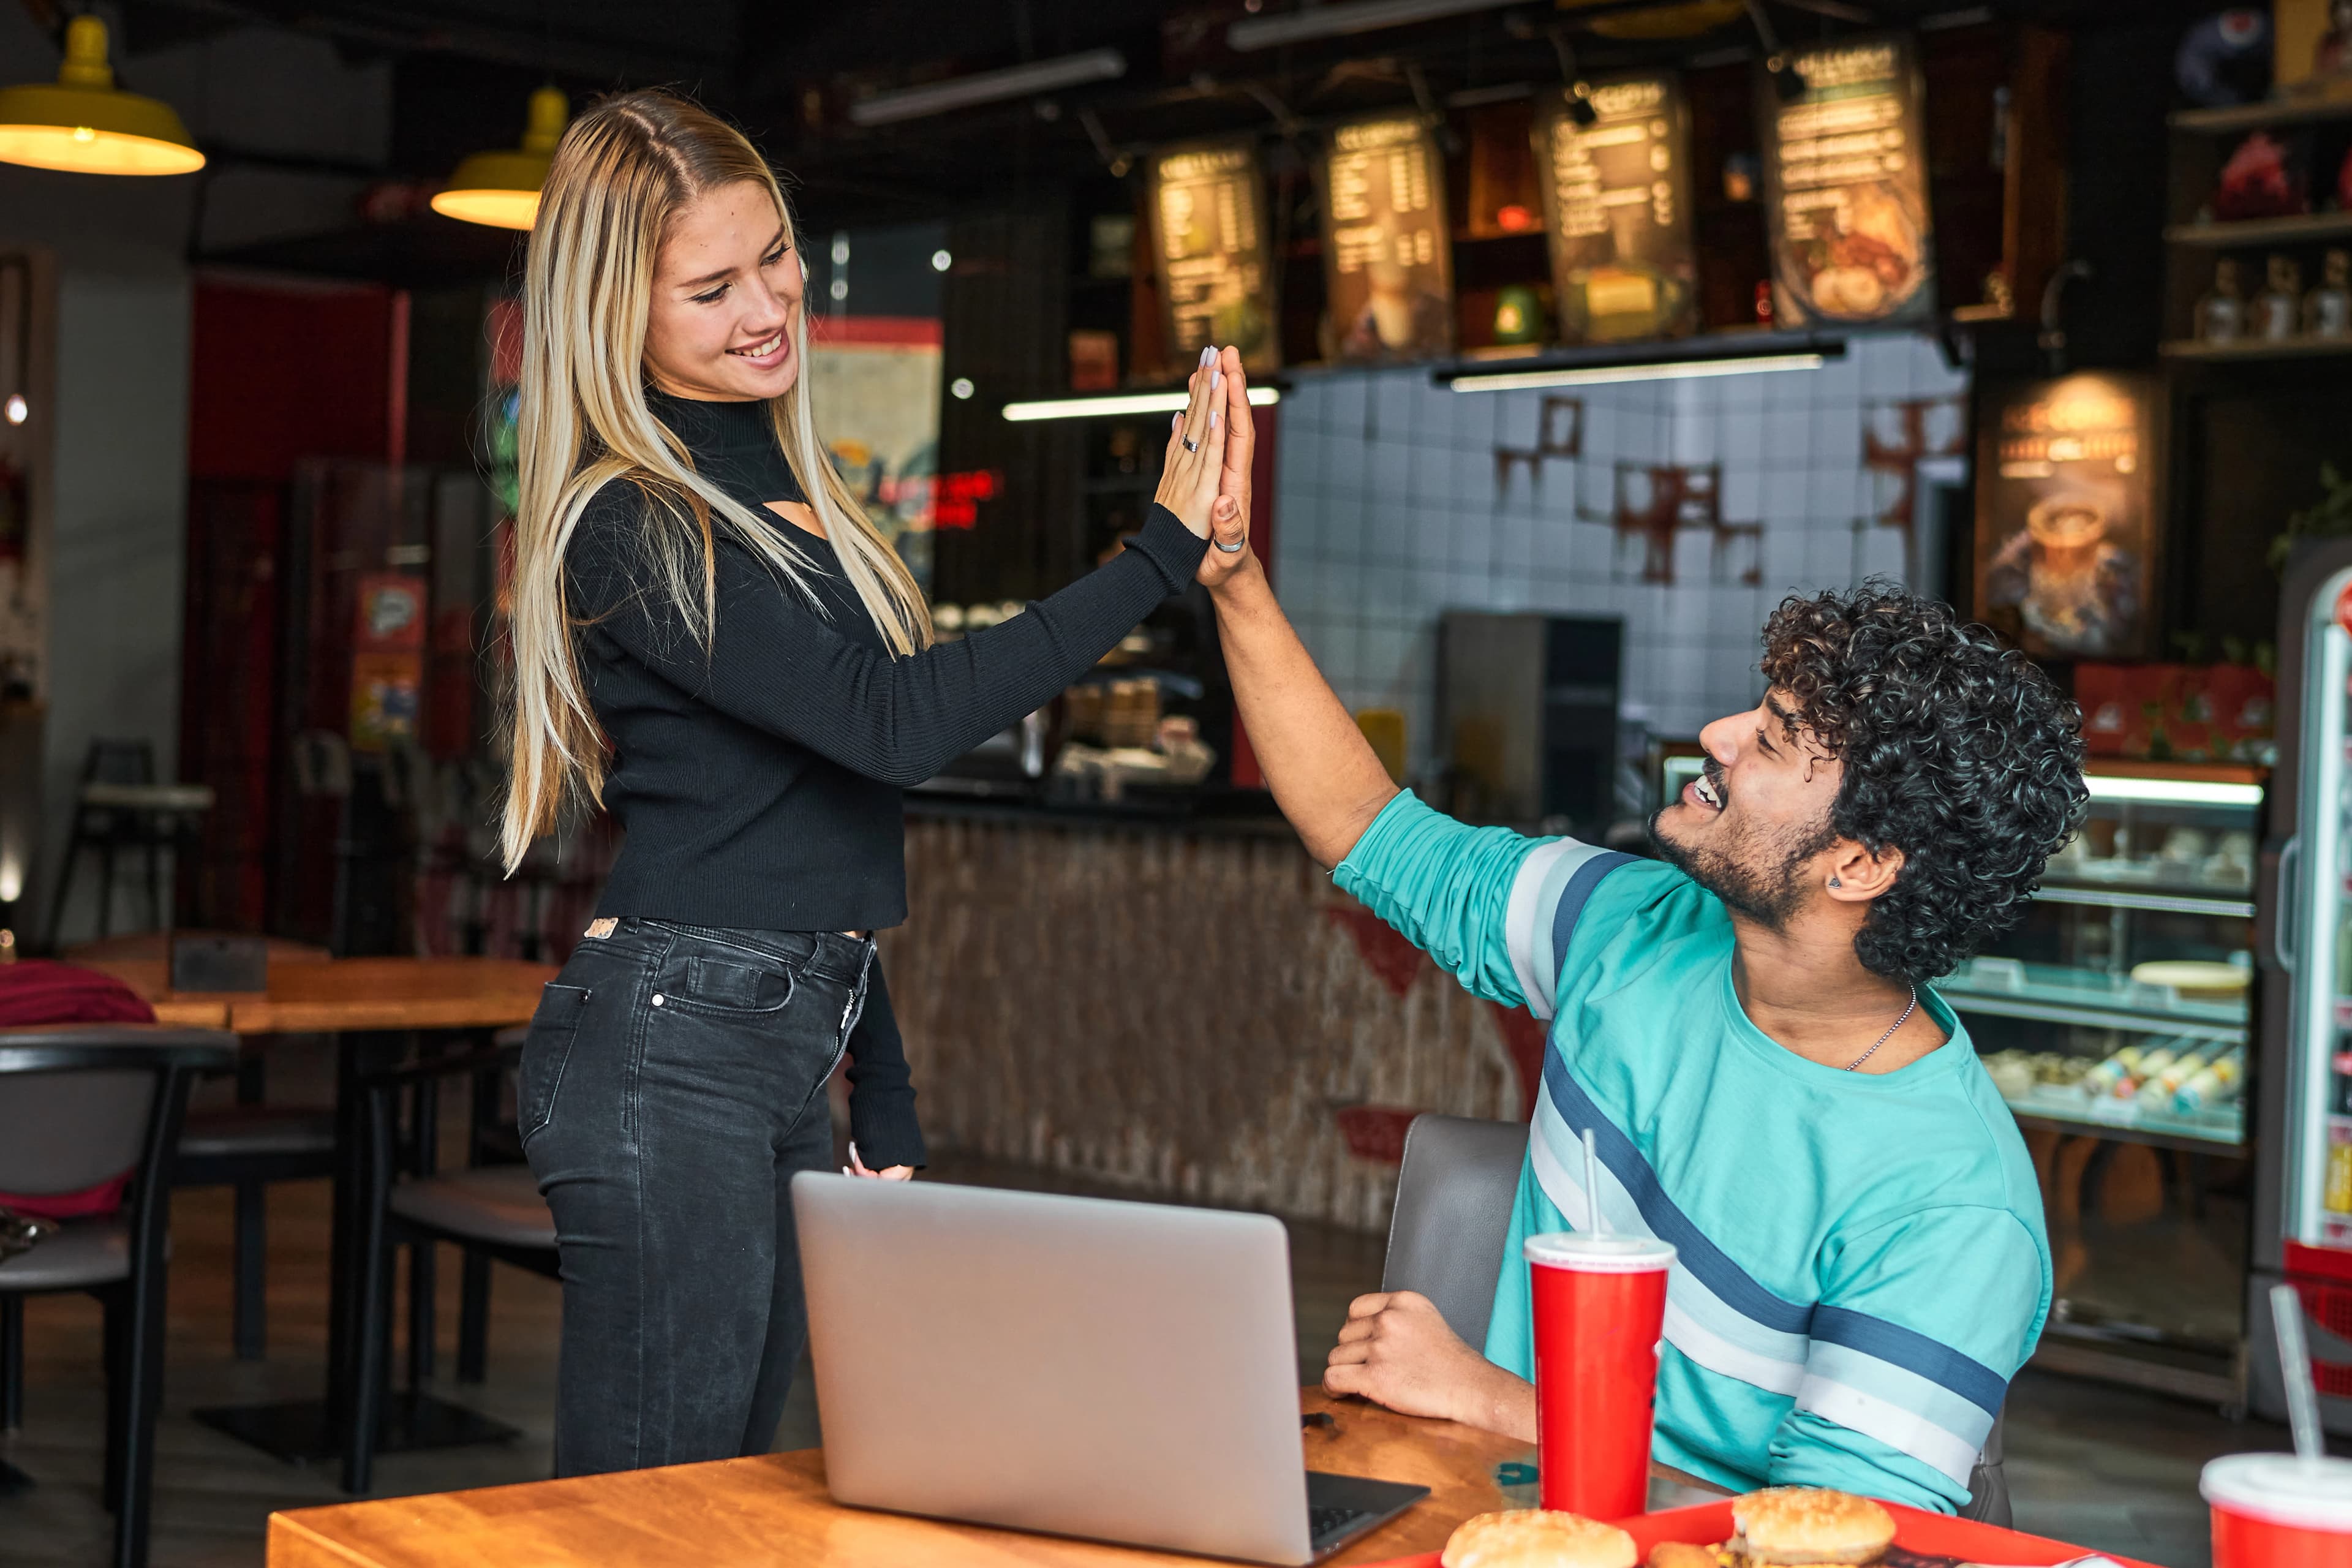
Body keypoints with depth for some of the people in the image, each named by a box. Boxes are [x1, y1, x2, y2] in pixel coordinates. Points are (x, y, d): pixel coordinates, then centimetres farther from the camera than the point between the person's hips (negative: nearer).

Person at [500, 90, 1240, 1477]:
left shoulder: (791, 491, 14)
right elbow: (892, 722, -24)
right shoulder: (628, 527, -13)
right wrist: (1161, 555, -23)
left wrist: (887, 1102, 18)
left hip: (792, 1048, 9)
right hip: (670, 1045, -9)